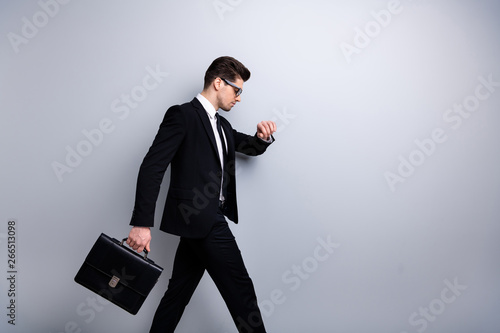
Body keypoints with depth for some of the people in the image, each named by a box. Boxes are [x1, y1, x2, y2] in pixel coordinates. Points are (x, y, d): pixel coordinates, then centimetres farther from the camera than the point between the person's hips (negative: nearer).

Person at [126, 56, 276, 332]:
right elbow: (152, 167, -15)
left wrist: (263, 136, 4)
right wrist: (141, 223, -22)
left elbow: (252, 148, 30)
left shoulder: (222, 125, 19)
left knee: (180, 291, 15)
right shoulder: (181, 115, -9)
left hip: (202, 221, 9)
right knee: (240, 290, -2)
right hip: (202, 219, -9)